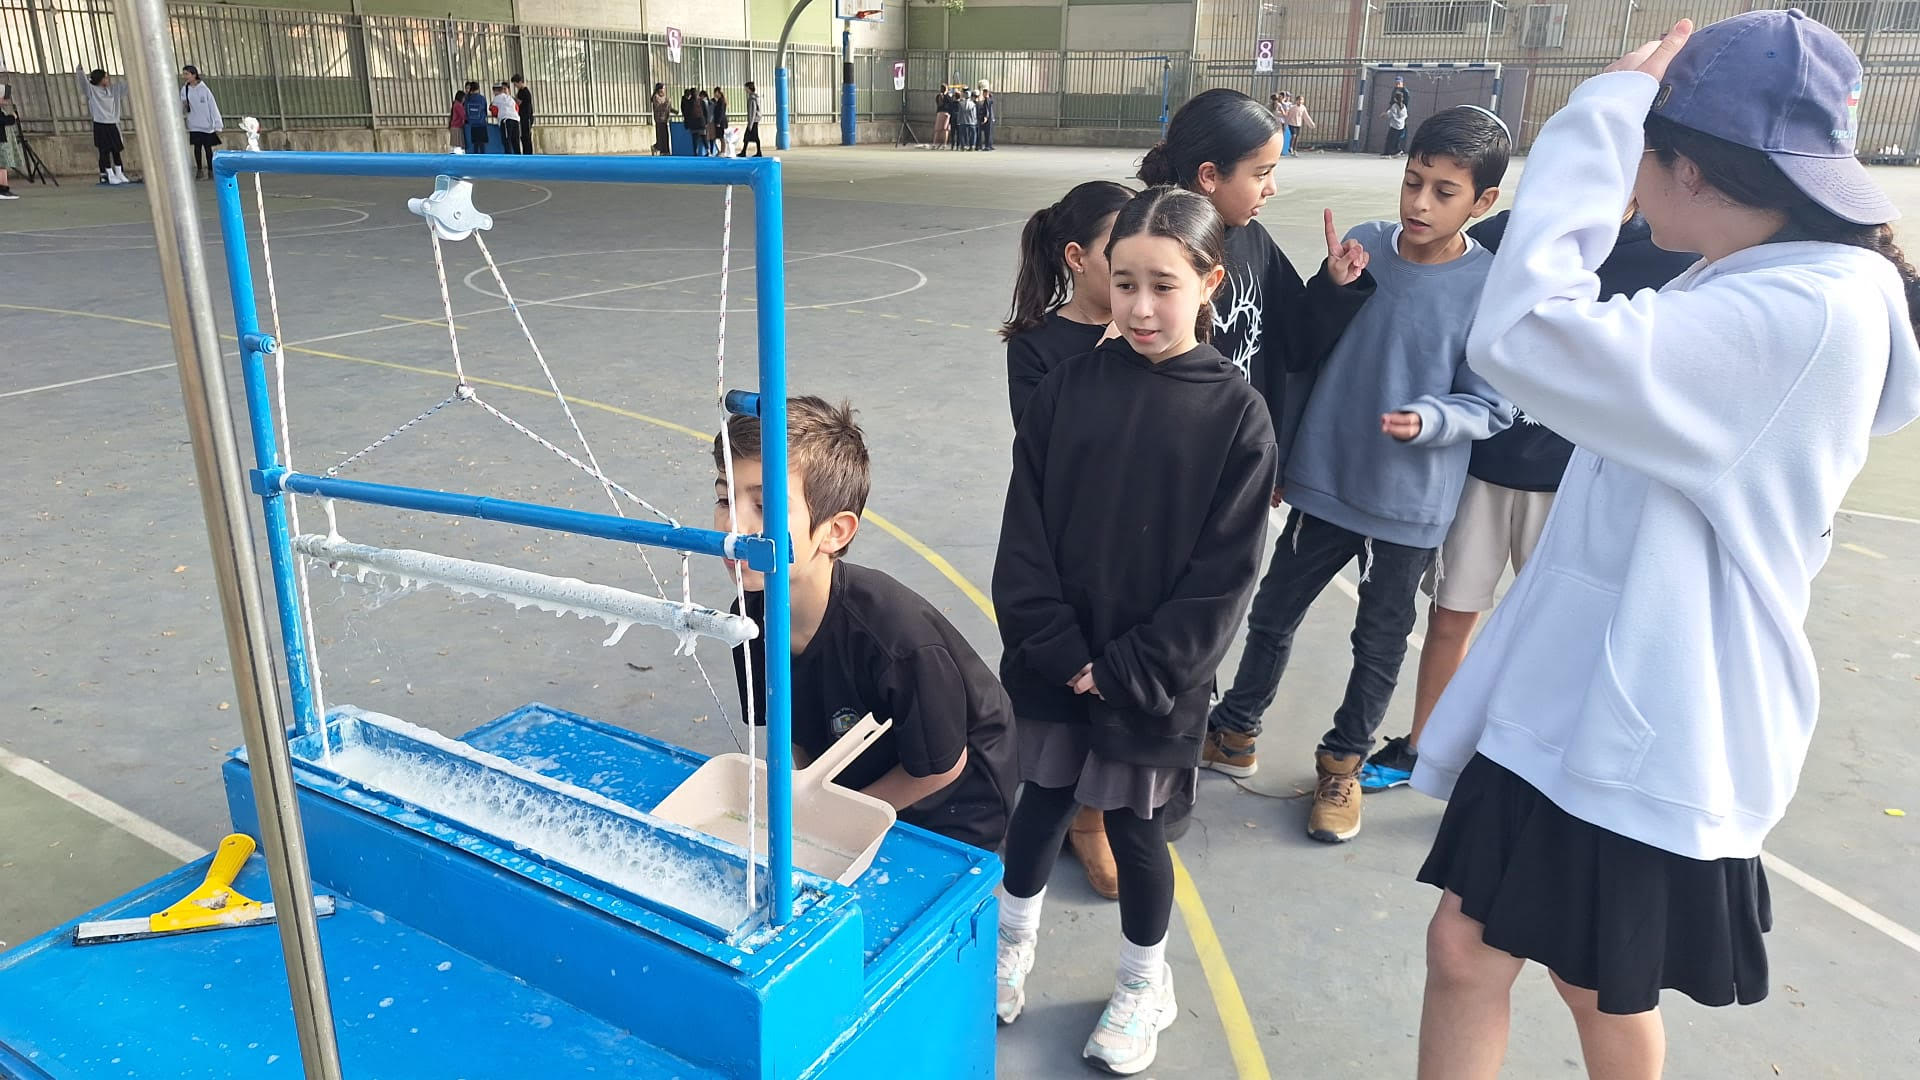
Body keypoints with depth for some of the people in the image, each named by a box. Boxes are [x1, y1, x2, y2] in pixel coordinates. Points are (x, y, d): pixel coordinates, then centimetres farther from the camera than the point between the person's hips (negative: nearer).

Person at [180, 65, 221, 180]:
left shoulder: (204, 90, -6)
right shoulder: (184, 90, 2)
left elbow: (213, 107, -5)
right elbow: (182, 109, 7)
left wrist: (217, 125, -8)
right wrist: (183, 106, -17)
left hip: (207, 124, -2)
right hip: (194, 125, 2)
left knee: (208, 148, 2)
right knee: (197, 147, 2)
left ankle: (210, 170, 10)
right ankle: (199, 170, 10)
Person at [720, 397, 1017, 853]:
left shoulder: (902, 640, -37)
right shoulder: (751, 615, -17)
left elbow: (939, 768, -19)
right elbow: (791, 734, 2)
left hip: (951, 818, -5)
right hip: (845, 790, 5)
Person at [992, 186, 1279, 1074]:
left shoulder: (1236, 414, -11)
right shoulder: (1070, 386, -5)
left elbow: (1222, 575, -11)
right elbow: (1025, 531, -4)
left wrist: (1126, 671, -13)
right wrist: (1061, 652, -10)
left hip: (1153, 682, -2)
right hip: (1053, 664, 2)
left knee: (1134, 830, 12)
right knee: (1041, 804, 18)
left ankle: (1144, 987, 38)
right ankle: (1011, 944, 44)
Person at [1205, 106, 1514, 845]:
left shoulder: (1494, 287, -13)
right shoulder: (1361, 246, -5)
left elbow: (1489, 406, -9)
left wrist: (1428, 419, -27)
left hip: (1411, 505, -2)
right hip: (1323, 482, 3)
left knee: (1380, 642, 15)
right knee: (1273, 614, 16)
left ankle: (1343, 763, 36)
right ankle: (1235, 731, 38)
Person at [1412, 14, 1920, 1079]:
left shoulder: (1804, 316, -23)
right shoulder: (1745, 295, 9)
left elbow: (1522, 337, -32)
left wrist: (1599, 115, -24)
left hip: (1642, 729, -9)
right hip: (1569, 695, 9)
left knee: (1604, 988, 15)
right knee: (1465, 949, 14)